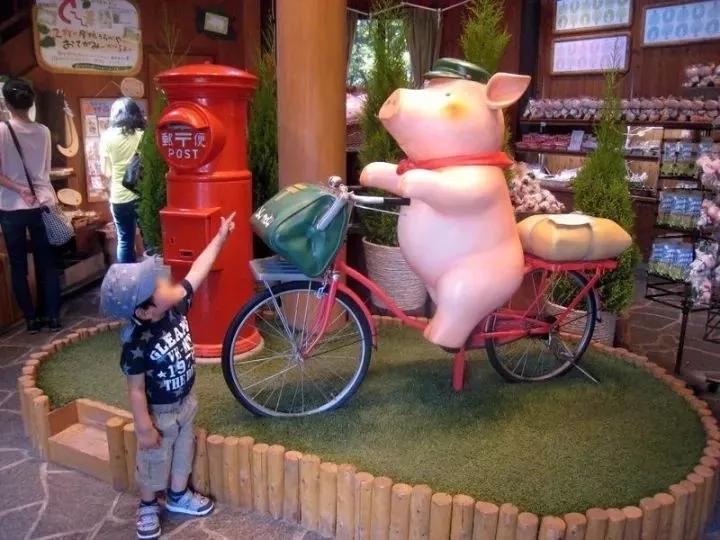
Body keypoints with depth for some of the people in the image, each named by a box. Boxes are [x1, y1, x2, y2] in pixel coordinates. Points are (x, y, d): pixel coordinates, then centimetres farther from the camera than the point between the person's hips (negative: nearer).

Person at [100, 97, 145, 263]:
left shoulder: (108, 136, -1)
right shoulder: (144, 134, -4)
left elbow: (105, 171, 4)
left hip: (119, 196, 1)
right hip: (143, 194, -1)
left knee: (125, 241, 11)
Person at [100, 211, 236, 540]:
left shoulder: (176, 306, -18)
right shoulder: (137, 344, -34)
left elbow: (197, 271, -8)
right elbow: (136, 390, -25)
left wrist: (220, 238, -6)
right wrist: (144, 428, -17)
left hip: (186, 401, 6)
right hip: (159, 413, -6)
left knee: (184, 450, 26)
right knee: (154, 461, 18)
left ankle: (178, 496, 50)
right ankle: (148, 506, 45)